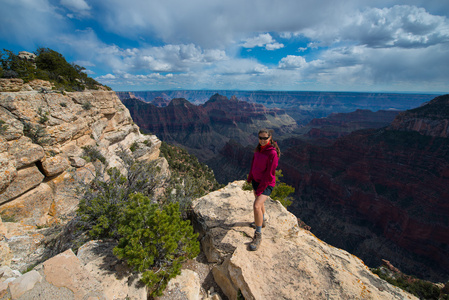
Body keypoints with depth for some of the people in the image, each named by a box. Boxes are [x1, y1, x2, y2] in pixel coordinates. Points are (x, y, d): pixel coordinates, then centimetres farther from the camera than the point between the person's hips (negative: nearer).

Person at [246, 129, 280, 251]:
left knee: (256, 206, -20)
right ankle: (262, 221, 53)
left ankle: (258, 235, 1)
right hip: (256, 180, 8)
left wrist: (260, 189, -18)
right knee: (259, 201, 26)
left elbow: (269, 174, -22)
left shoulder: (272, 153, -24)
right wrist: (249, 178, 14)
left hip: (266, 183, -8)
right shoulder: (258, 149, -1)